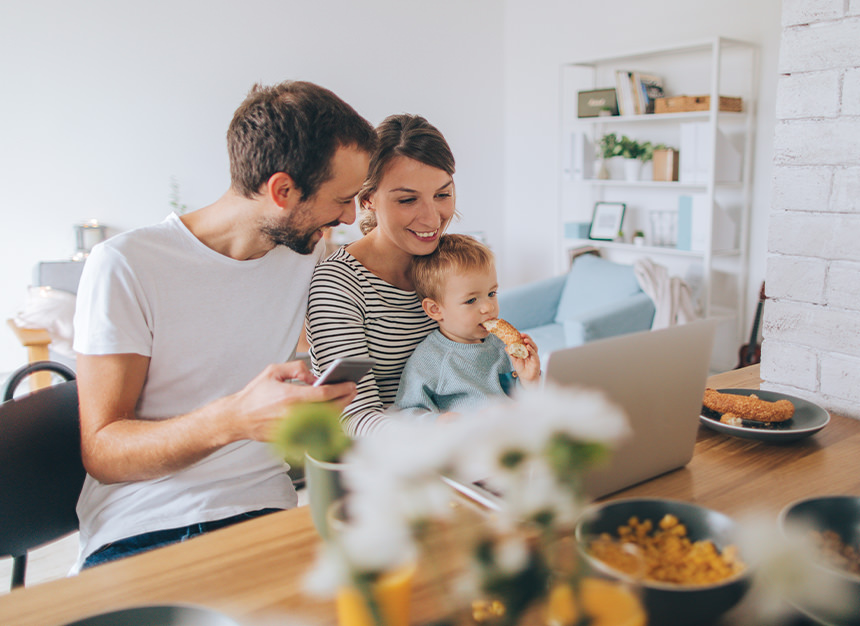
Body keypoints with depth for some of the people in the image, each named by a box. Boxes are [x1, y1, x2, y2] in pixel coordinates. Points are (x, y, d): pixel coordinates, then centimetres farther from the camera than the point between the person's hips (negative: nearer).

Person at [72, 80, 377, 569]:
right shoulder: (125, 266, -10)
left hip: (263, 515, 5)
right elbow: (101, 453, -13)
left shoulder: (309, 254, 7)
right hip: (137, 535, -4)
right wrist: (234, 419, -31)